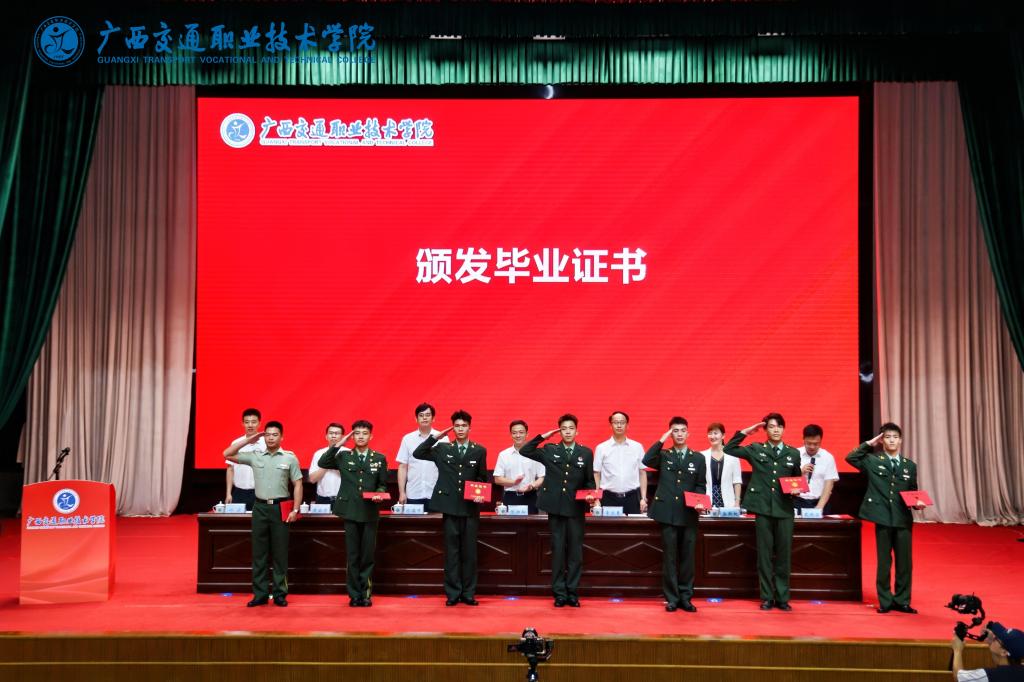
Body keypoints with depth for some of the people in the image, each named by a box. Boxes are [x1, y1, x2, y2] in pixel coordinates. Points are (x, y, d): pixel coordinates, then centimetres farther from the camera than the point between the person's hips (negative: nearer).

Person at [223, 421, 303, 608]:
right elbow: (227, 454, 4)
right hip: (260, 507, 2)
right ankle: (260, 594, 12)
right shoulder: (255, 456, 5)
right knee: (259, 553, 5)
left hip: (280, 508, -2)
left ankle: (280, 594, 10)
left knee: (280, 553, 3)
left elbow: (297, 484, 0)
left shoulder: (290, 458, 0)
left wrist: (295, 509, -7)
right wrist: (248, 441, -1)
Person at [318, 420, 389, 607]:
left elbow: (383, 484, 9)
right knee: (352, 556, 4)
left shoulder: (380, 458, 7)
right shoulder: (344, 456, 7)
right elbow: (322, 463, -5)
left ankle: (366, 594, 12)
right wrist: (338, 444, -7)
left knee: (368, 555, 3)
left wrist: (379, 493, -13)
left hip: (370, 512, 0)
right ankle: (354, 595, 11)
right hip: (351, 511, 0)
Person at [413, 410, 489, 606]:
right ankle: (453, 593, 9)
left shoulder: (479, 451, 7)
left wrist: (481, 495, -7)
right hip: (450, 506, 0)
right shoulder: (442, 448, 7)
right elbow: (417, 454, -1)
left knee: (469, 551, 3)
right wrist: (435, 437, -6)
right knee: (451, 551, 3)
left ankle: (468, 593, 10)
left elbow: (483, 478, 11)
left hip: (471, 508, 0)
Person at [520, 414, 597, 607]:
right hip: (555, 507, 0)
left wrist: (591, 495, -9)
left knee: (575, 551, 3)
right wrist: (543, 437, -2)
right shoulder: (550, 450, 6)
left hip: (576, 508, 0)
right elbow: (524, 451, 0)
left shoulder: (586, 453, 7)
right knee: (557, 550, 4)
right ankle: (559, 594, 10)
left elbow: (589, 480, 9)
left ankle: (572, 593, 11)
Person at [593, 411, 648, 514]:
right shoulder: (601, 448, 3)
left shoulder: (637, 447, 5)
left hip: (632, 498, 1)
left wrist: (643, 498, 3)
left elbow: (642, 473, 8)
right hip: (609, 498, -1)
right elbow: (596, 475, 5)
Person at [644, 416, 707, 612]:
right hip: (668, 513, -1)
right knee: (669, 557, 2)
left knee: (687, 556, 4)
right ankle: (671, 598, 8)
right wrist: (662, 440, -10)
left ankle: (685, 598, 13)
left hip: (689, 514, 1)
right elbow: (647, 460, -14)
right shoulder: (663, 456, 7)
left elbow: (701, 485, 11)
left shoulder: (698, 458, 11)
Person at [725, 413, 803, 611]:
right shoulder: (756, 449, 6)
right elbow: (729, 449, 0)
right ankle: (767, 597, 10)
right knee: (765, 553, 3)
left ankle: (782, 598, 11)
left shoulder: (793, 453, 10)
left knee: (784, 554, 3)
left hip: (785, 509, 1)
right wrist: (748, 431, -1)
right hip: (763, 507, -1)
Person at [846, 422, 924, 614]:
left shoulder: (910, 466, 11)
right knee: (884, 562, 5)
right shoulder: (872, 461, 3)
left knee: (904, 562, 4)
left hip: (904, 520, 2)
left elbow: (913, 492, 15)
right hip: (883, 518, -2)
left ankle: (902, 601, 15)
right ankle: (885, 601, 14)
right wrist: (869, 444, -5)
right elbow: (850, 458, -9)